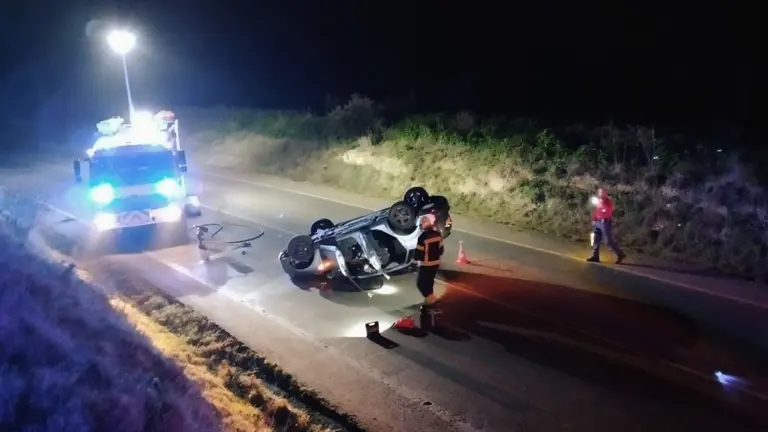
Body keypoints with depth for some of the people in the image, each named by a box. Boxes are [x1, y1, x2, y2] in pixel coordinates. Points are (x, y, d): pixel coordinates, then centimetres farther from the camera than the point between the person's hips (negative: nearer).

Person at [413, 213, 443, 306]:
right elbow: (441, 249, 8)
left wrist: (415, 259, 0)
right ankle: (430, 298, 30)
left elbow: (419, 251, -17)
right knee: (429, 281, 22)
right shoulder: (438, 234, 1)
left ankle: (430, 299, 0)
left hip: (426, 264, -8)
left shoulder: (423, 236, -22)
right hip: (435, 263, 8)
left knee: (421, 282, 4)